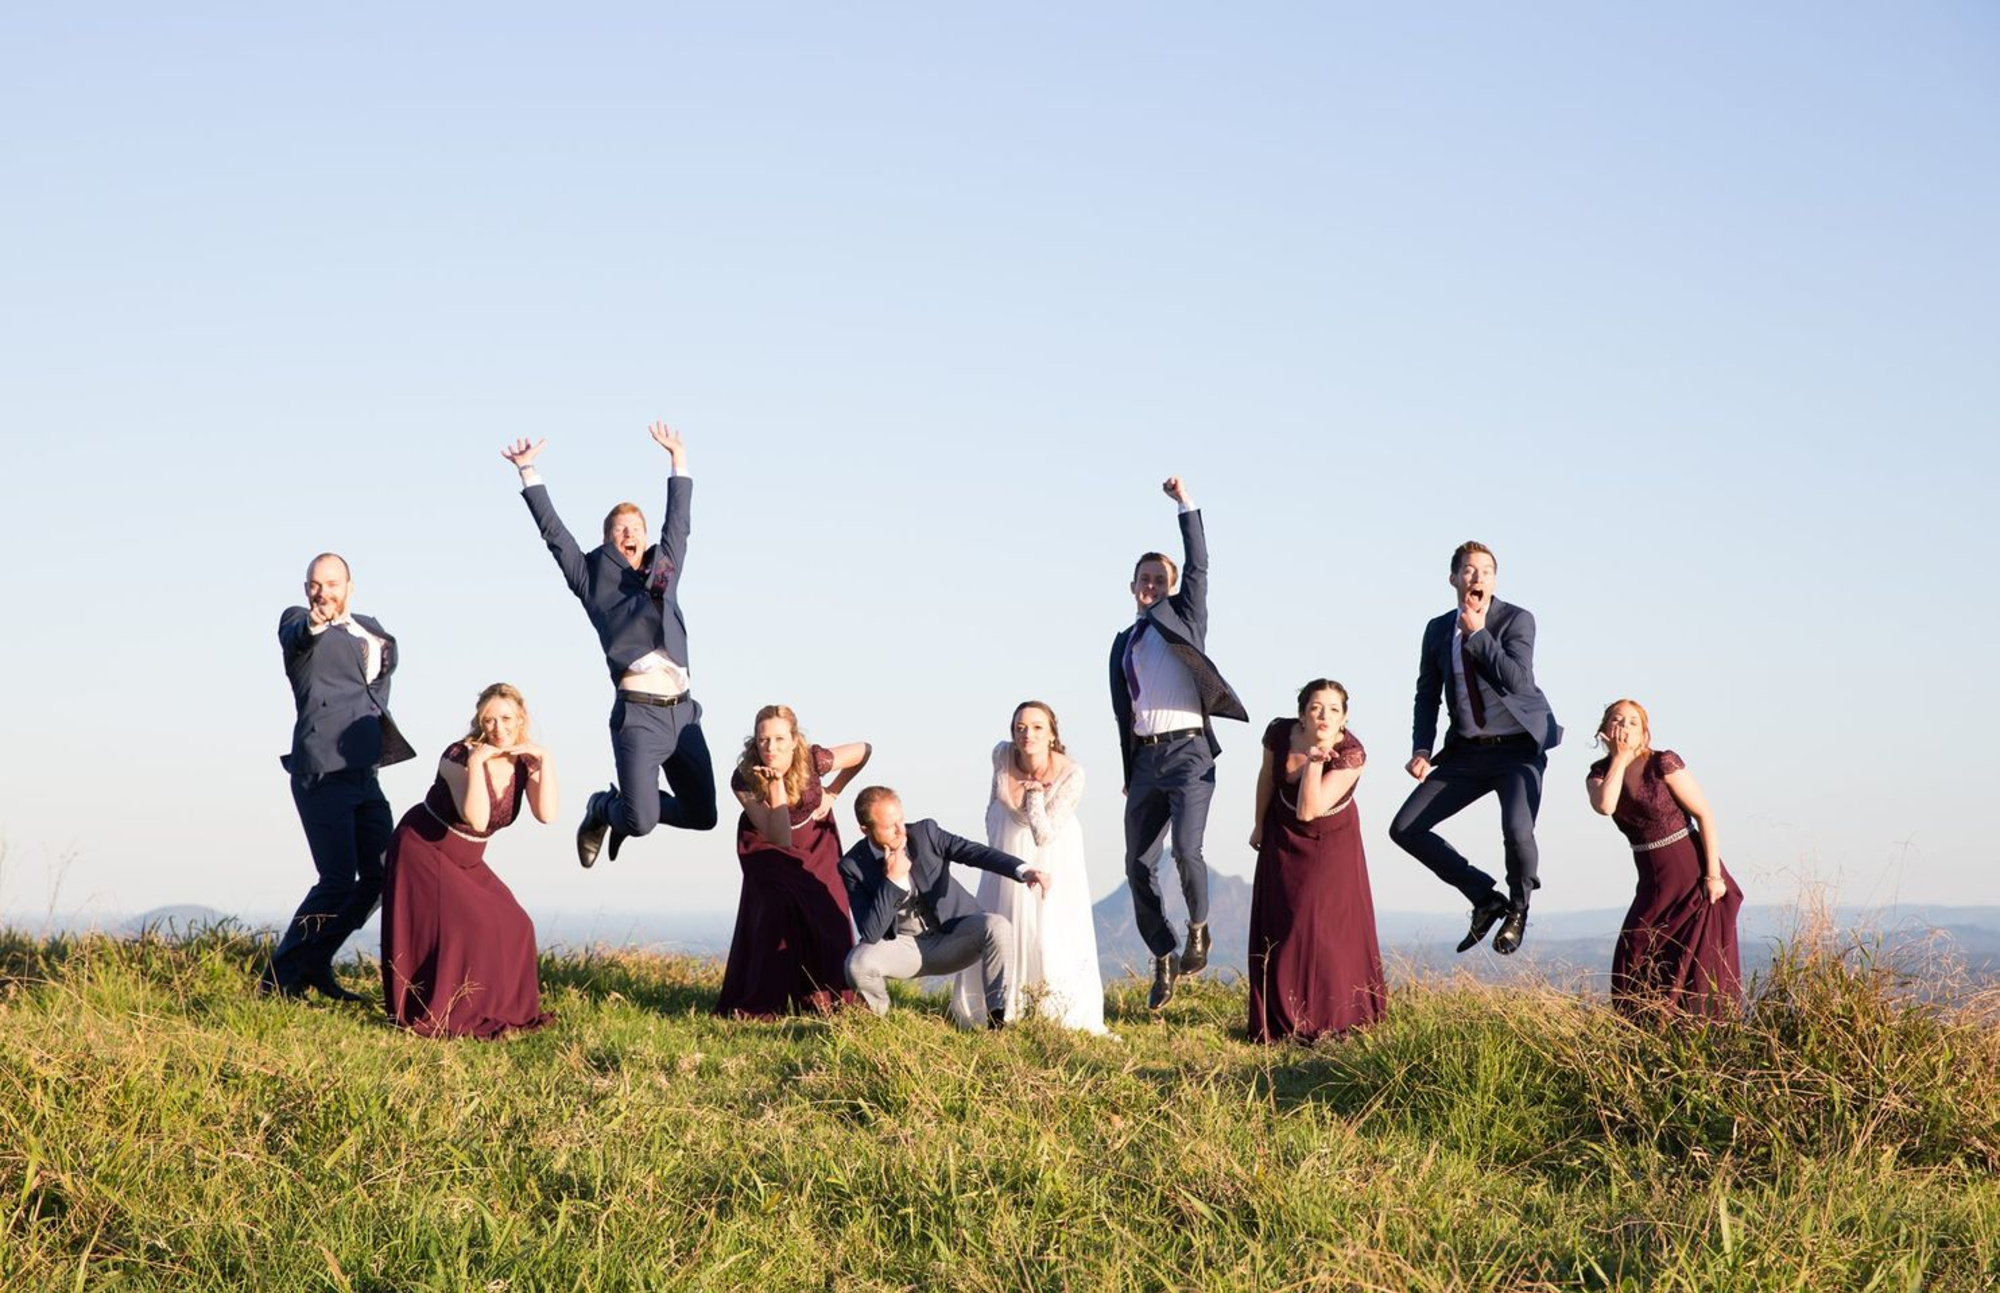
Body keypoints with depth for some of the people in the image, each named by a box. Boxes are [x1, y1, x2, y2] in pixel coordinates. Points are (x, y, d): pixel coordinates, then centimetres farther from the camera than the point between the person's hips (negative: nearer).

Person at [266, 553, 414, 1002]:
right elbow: (296, 637, -27)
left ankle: (315, 965, 18)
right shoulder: (296, 620, -3)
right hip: (321, 773, -7)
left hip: (365, 773, 7)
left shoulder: (370, 630, 17)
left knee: (380, 875, 7)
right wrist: (313, 623, -50)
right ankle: (279, 977, -4)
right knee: (339, 879, -14)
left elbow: (386, 664, 36)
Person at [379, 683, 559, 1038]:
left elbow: (548, 814, -23)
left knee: (510, 928, 2)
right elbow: (477, 819, -37)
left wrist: (546, 760, -26)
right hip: (423, 852, -7)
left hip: (467, 863, 7)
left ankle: (491, 1010, 18)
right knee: (456, 929, -18)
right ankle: (433, 1018, -9)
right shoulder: (458, 755, -23)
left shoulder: (524, 762, -6)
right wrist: (476, 761, -38)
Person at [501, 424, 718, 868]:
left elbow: (679, 520, 29)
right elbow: (554, 532, 7)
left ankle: (630, 805, 32)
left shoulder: (663, 568, 20)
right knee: (641, 823, -13)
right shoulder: (595, 578, 9)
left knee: (702, 815, 4)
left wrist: (678, 457, 32)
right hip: (638, 712, -5)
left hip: (683, 710, 5)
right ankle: (602, 807, 23)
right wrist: (528, 472, 4)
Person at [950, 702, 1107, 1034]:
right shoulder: (1002, 755, -21)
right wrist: (992, 838, 5)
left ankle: (1073, 1016, 2)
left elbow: (1044, 835, -29)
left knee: (1054, 928, -9)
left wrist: (1034, 792, -30)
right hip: (1008, 850, 3)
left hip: (1052, 854, -3)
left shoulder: (1070, 775, -30)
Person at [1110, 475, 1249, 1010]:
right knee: (1138, 866, 1)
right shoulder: (1124, 642, 18)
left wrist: (1186, 505, -10)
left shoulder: (1183, 619, 8)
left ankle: (1198, 929, 5)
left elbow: (1198, 567, -5)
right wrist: (1129, 771, 16)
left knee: (1186, 849, -22)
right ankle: (1164, 961, 15)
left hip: (1188, 751, -5)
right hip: (1144, 759, 5)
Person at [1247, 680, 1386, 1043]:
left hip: (1332, 843, -3)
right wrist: (1260, 824, 13)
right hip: (1284, 840, 3)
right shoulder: (1280, 733, -21)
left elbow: (1308, 810, -34)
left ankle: (1331, 1019, 3)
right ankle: (1281, 1020, 11)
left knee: (1328, 925, -8)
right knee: (1280, 928, 2)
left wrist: (1316, 758, -38)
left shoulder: (1351, 754, -29)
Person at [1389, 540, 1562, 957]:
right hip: (1466, 752, 5)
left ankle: (1518, 908, 5)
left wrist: (1477, 634, -19)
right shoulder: (1438, 629, 7)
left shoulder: (1518, 620, -7)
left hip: (1518, 748, -5)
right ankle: (1485, 898, 8)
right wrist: (1422, 750, 0)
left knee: (1517, 832, -28)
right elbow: (1427, 695, 12)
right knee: (1405, 829, -5)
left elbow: (1516, 680, -22)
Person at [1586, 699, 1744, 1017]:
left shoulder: (1663, 763, -12)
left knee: (1699, 965, -6)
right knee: (1634, 965, 2)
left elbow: (1705, 814, -12)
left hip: (1693, 876, -5)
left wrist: (1713, 875, -17)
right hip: (1654, 884, 5)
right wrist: (1620, 757, -14)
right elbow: (1605, 806, -21)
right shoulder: (1600, 773, 2)